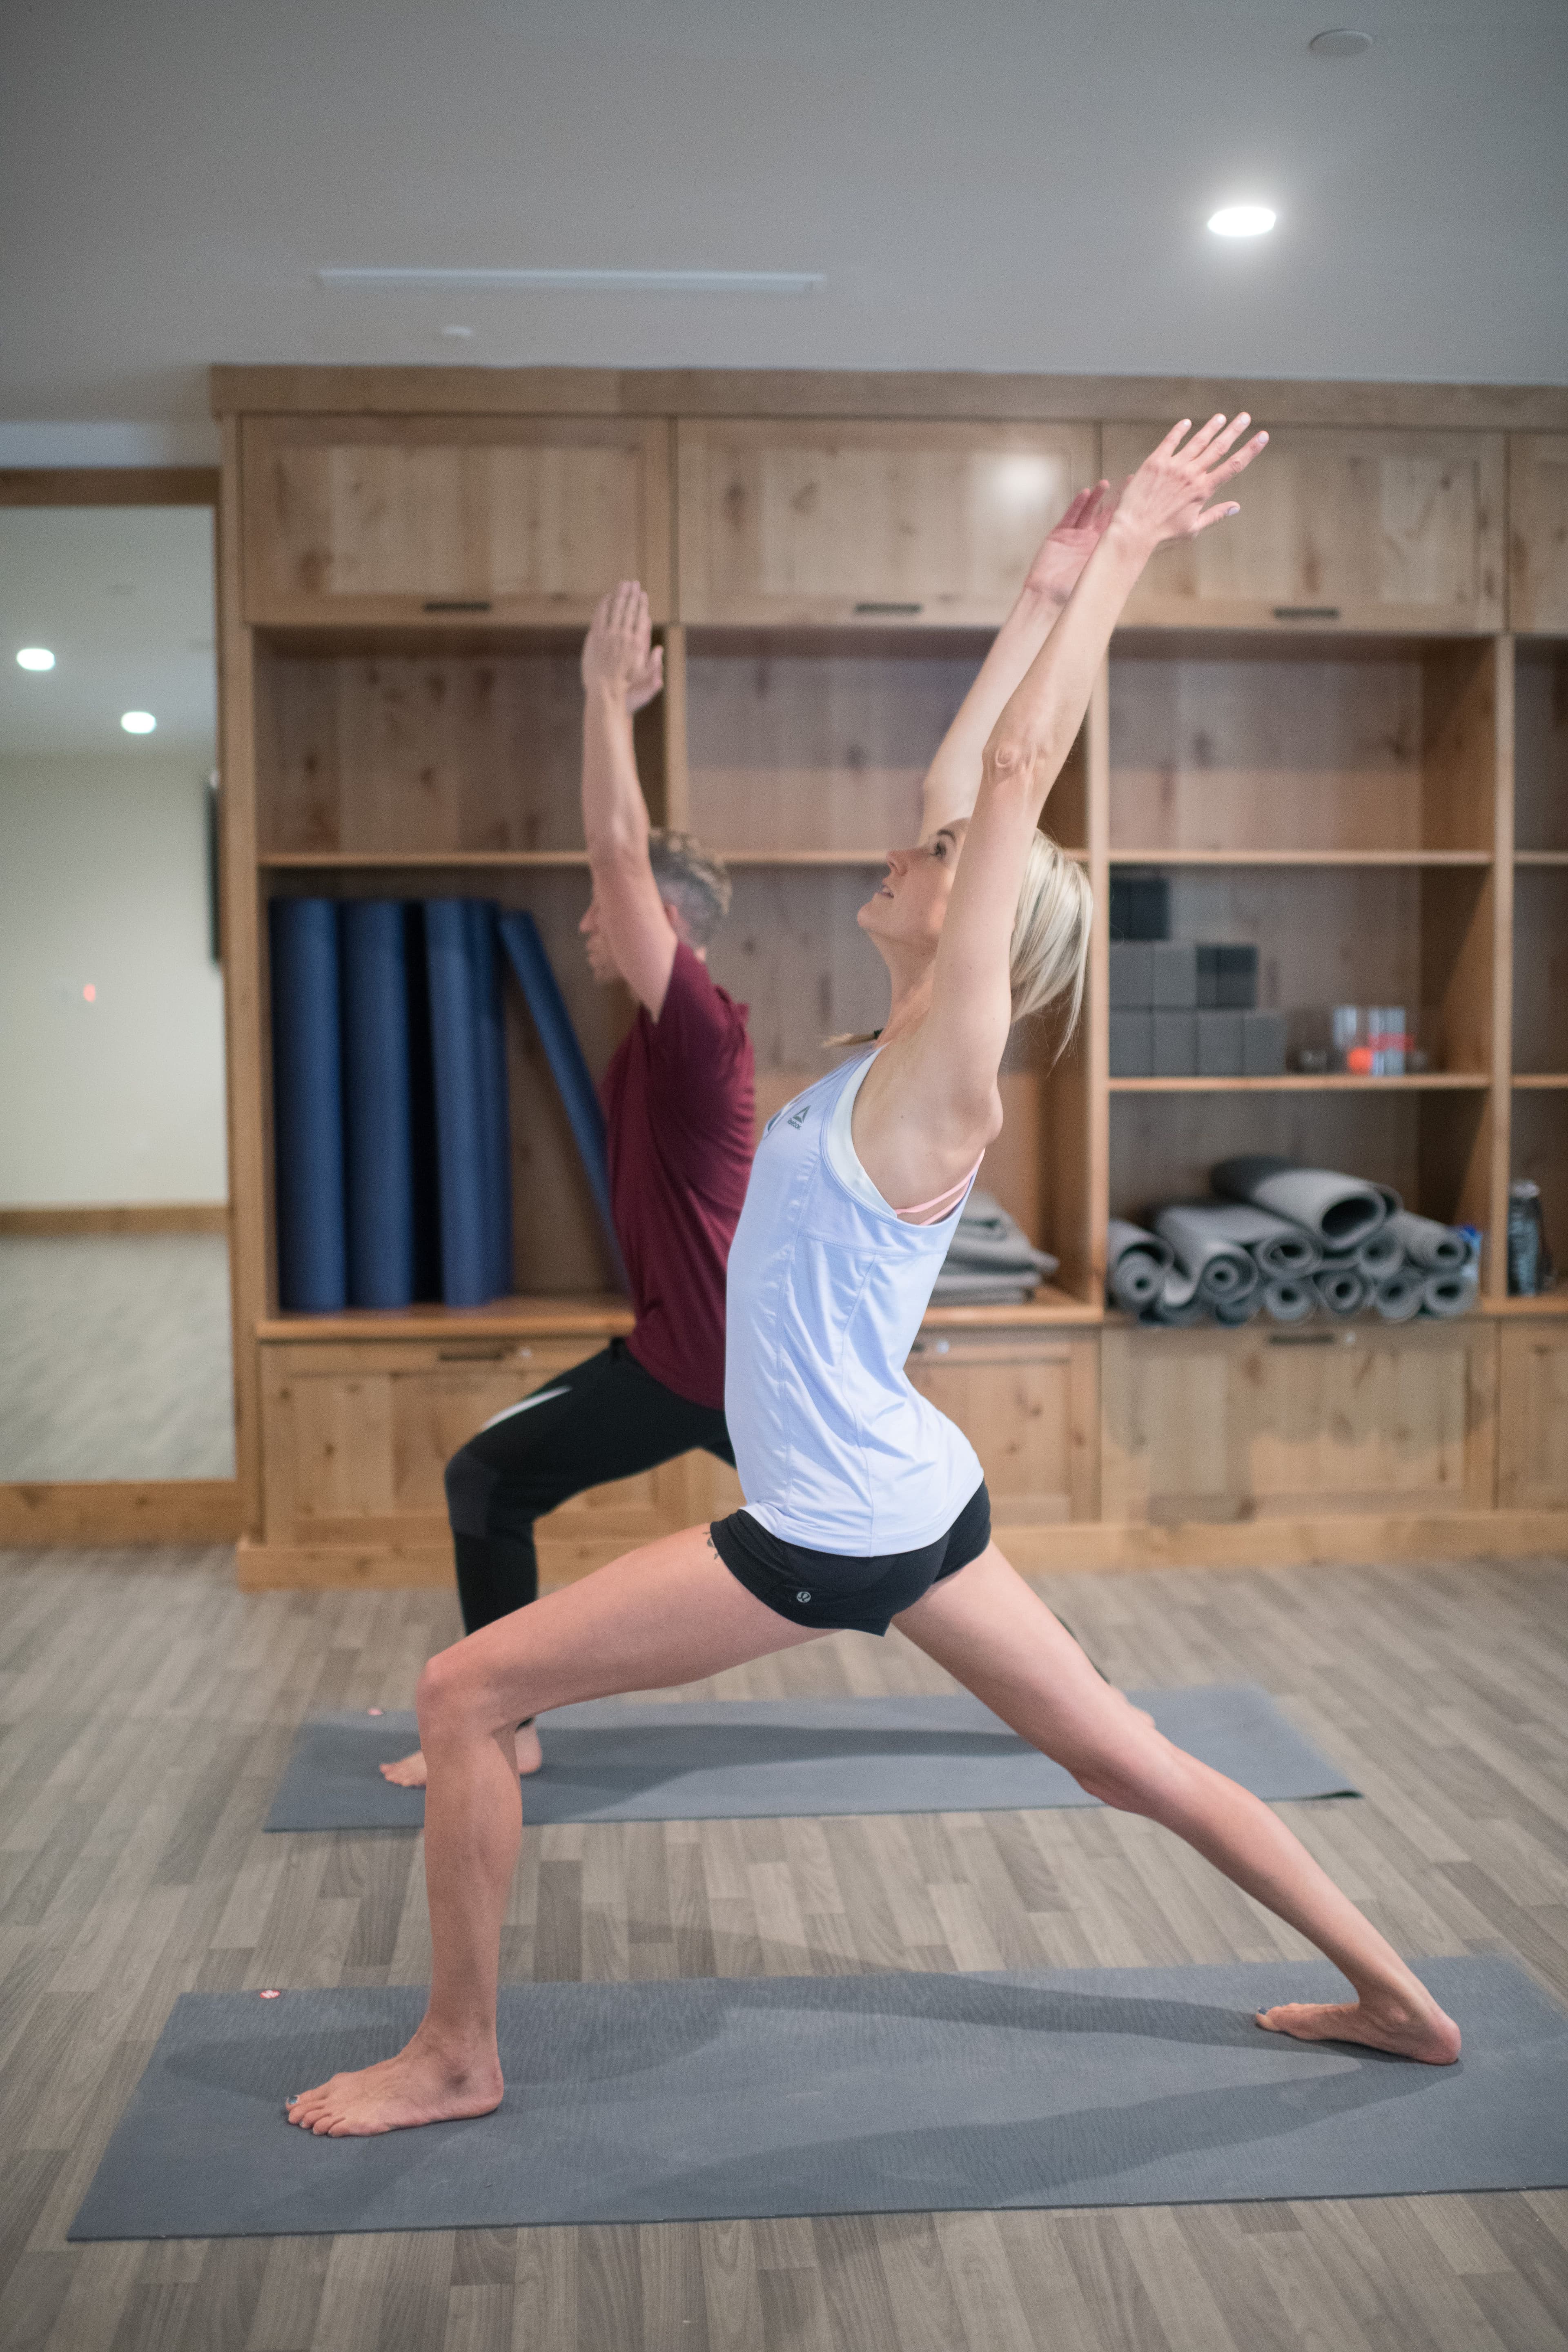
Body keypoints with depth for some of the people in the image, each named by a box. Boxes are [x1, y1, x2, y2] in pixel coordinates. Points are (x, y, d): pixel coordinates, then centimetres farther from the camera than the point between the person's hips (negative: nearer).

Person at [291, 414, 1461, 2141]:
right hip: (905, 1503, 9)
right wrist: (1090, 568, 13)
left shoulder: (939, 1085, -17)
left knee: (464, 1696, 0)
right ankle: (1396, 1999, 28)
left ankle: (456, 2057, 16)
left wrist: (1120, 553, -19)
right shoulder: (911, 1065, 3)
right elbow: (996, 774, 8)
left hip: (837, 1537, -9)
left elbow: (1019, 769, -23)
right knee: (1129, 1761, 17)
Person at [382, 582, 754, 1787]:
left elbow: (622, 852, -23)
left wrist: (607, 695, -20)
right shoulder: (673, 1030, 10)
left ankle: (502, 1730, 6)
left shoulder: (695, 1026, -17)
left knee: (489, 1479, -3)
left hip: (703, 1355, -10)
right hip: (745, 1346, 10)